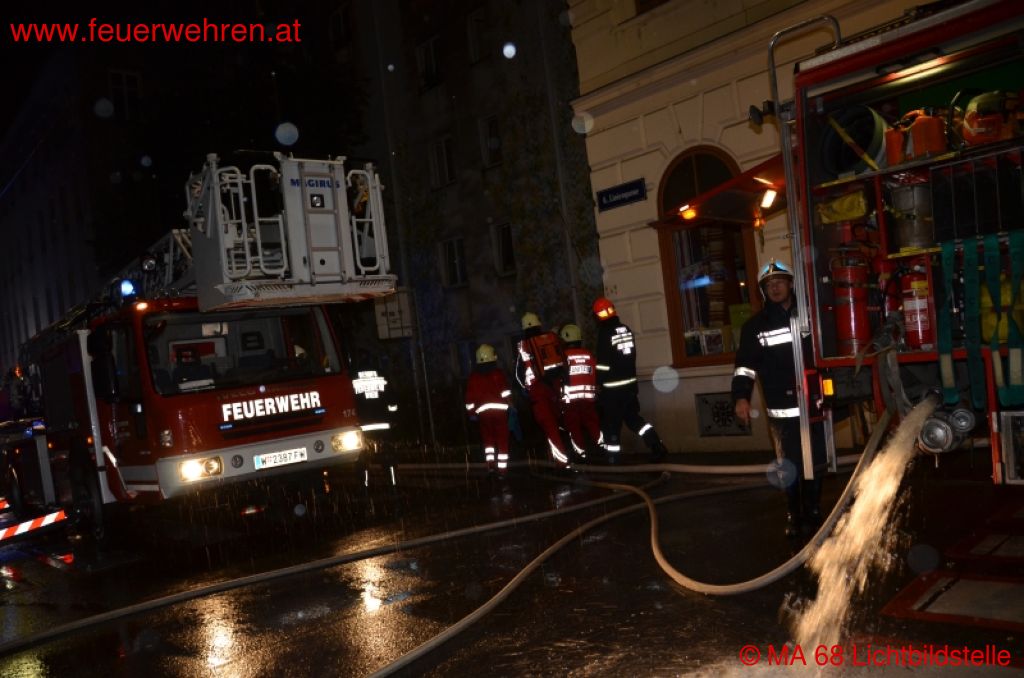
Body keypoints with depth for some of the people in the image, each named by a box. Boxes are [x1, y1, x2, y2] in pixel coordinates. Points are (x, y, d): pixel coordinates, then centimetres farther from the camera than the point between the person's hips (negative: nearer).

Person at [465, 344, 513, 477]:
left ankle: (490, 463, 7)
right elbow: (505, 391, -8)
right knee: (502, 440, 3)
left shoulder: (473, 376, 9)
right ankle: (502, 469, 2)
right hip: (499, 409, -2)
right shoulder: (498, 373, 2)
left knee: (488, 438, 19)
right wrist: (509, 405, -5)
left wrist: (471, 412, 16)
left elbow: (470, 397, 8)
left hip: (483, 411, 2)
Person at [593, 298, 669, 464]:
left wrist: (599, 384, -8)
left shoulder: (605, 333, -14)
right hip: (630, 382, 7)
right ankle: (657, 446, 6)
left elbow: (603, 362, -15)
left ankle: (612, 459, 9)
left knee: (611, 423, 3)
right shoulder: (626, 329, 6)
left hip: (613, 387, -7)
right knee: (633, 417, 18)